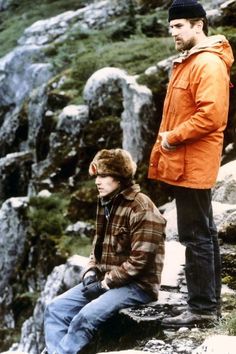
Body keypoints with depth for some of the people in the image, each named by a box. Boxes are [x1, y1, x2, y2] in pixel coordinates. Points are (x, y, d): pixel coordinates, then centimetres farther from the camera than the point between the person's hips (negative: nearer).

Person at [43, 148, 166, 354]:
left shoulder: (142, 210, -16)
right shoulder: (106, 203, 12)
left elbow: (139, 261, -20)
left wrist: (105, 283, -17)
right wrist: (92, 272, 2)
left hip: (138, 285, -9)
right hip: (105, 280, 9)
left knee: (86, 317, -29)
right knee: (55, 309, -7)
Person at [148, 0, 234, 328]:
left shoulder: (209, 64, -15)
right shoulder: (187, 62, 17)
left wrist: (173, 138, -16)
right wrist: (167, 138, 10)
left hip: (192, 164, -10)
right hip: (183, 163, 10)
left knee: (196, 236, -6)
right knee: (203, 233, 14)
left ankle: (202, 307, 0)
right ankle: (209, 300, 22)